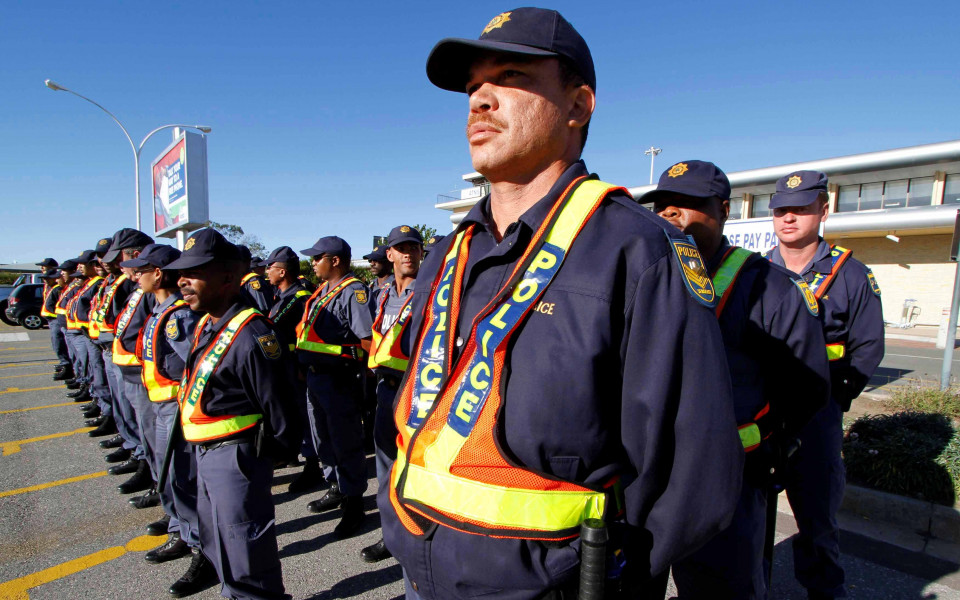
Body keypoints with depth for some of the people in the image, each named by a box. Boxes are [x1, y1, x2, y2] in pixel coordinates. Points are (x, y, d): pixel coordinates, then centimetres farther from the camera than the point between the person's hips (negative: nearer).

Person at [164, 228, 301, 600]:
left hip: (237, 457, -10)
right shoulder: (206, 325, 6)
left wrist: (280, 452, -10)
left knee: (245, 555, 4)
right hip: (207, 455, 10)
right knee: (216, 543, 27)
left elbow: (276, 404, -22)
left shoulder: (249, 334, -25)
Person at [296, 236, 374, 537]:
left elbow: (368, 340, -24)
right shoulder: (323, 291, 13)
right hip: (315, 376, 10)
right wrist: (306, 365, 13)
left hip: (339, 379, -10)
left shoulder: (353, 292, -17)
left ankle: (353, 503, 17)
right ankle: (337, 488, 39)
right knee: (323, 439, 21)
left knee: (346, 443, 2)